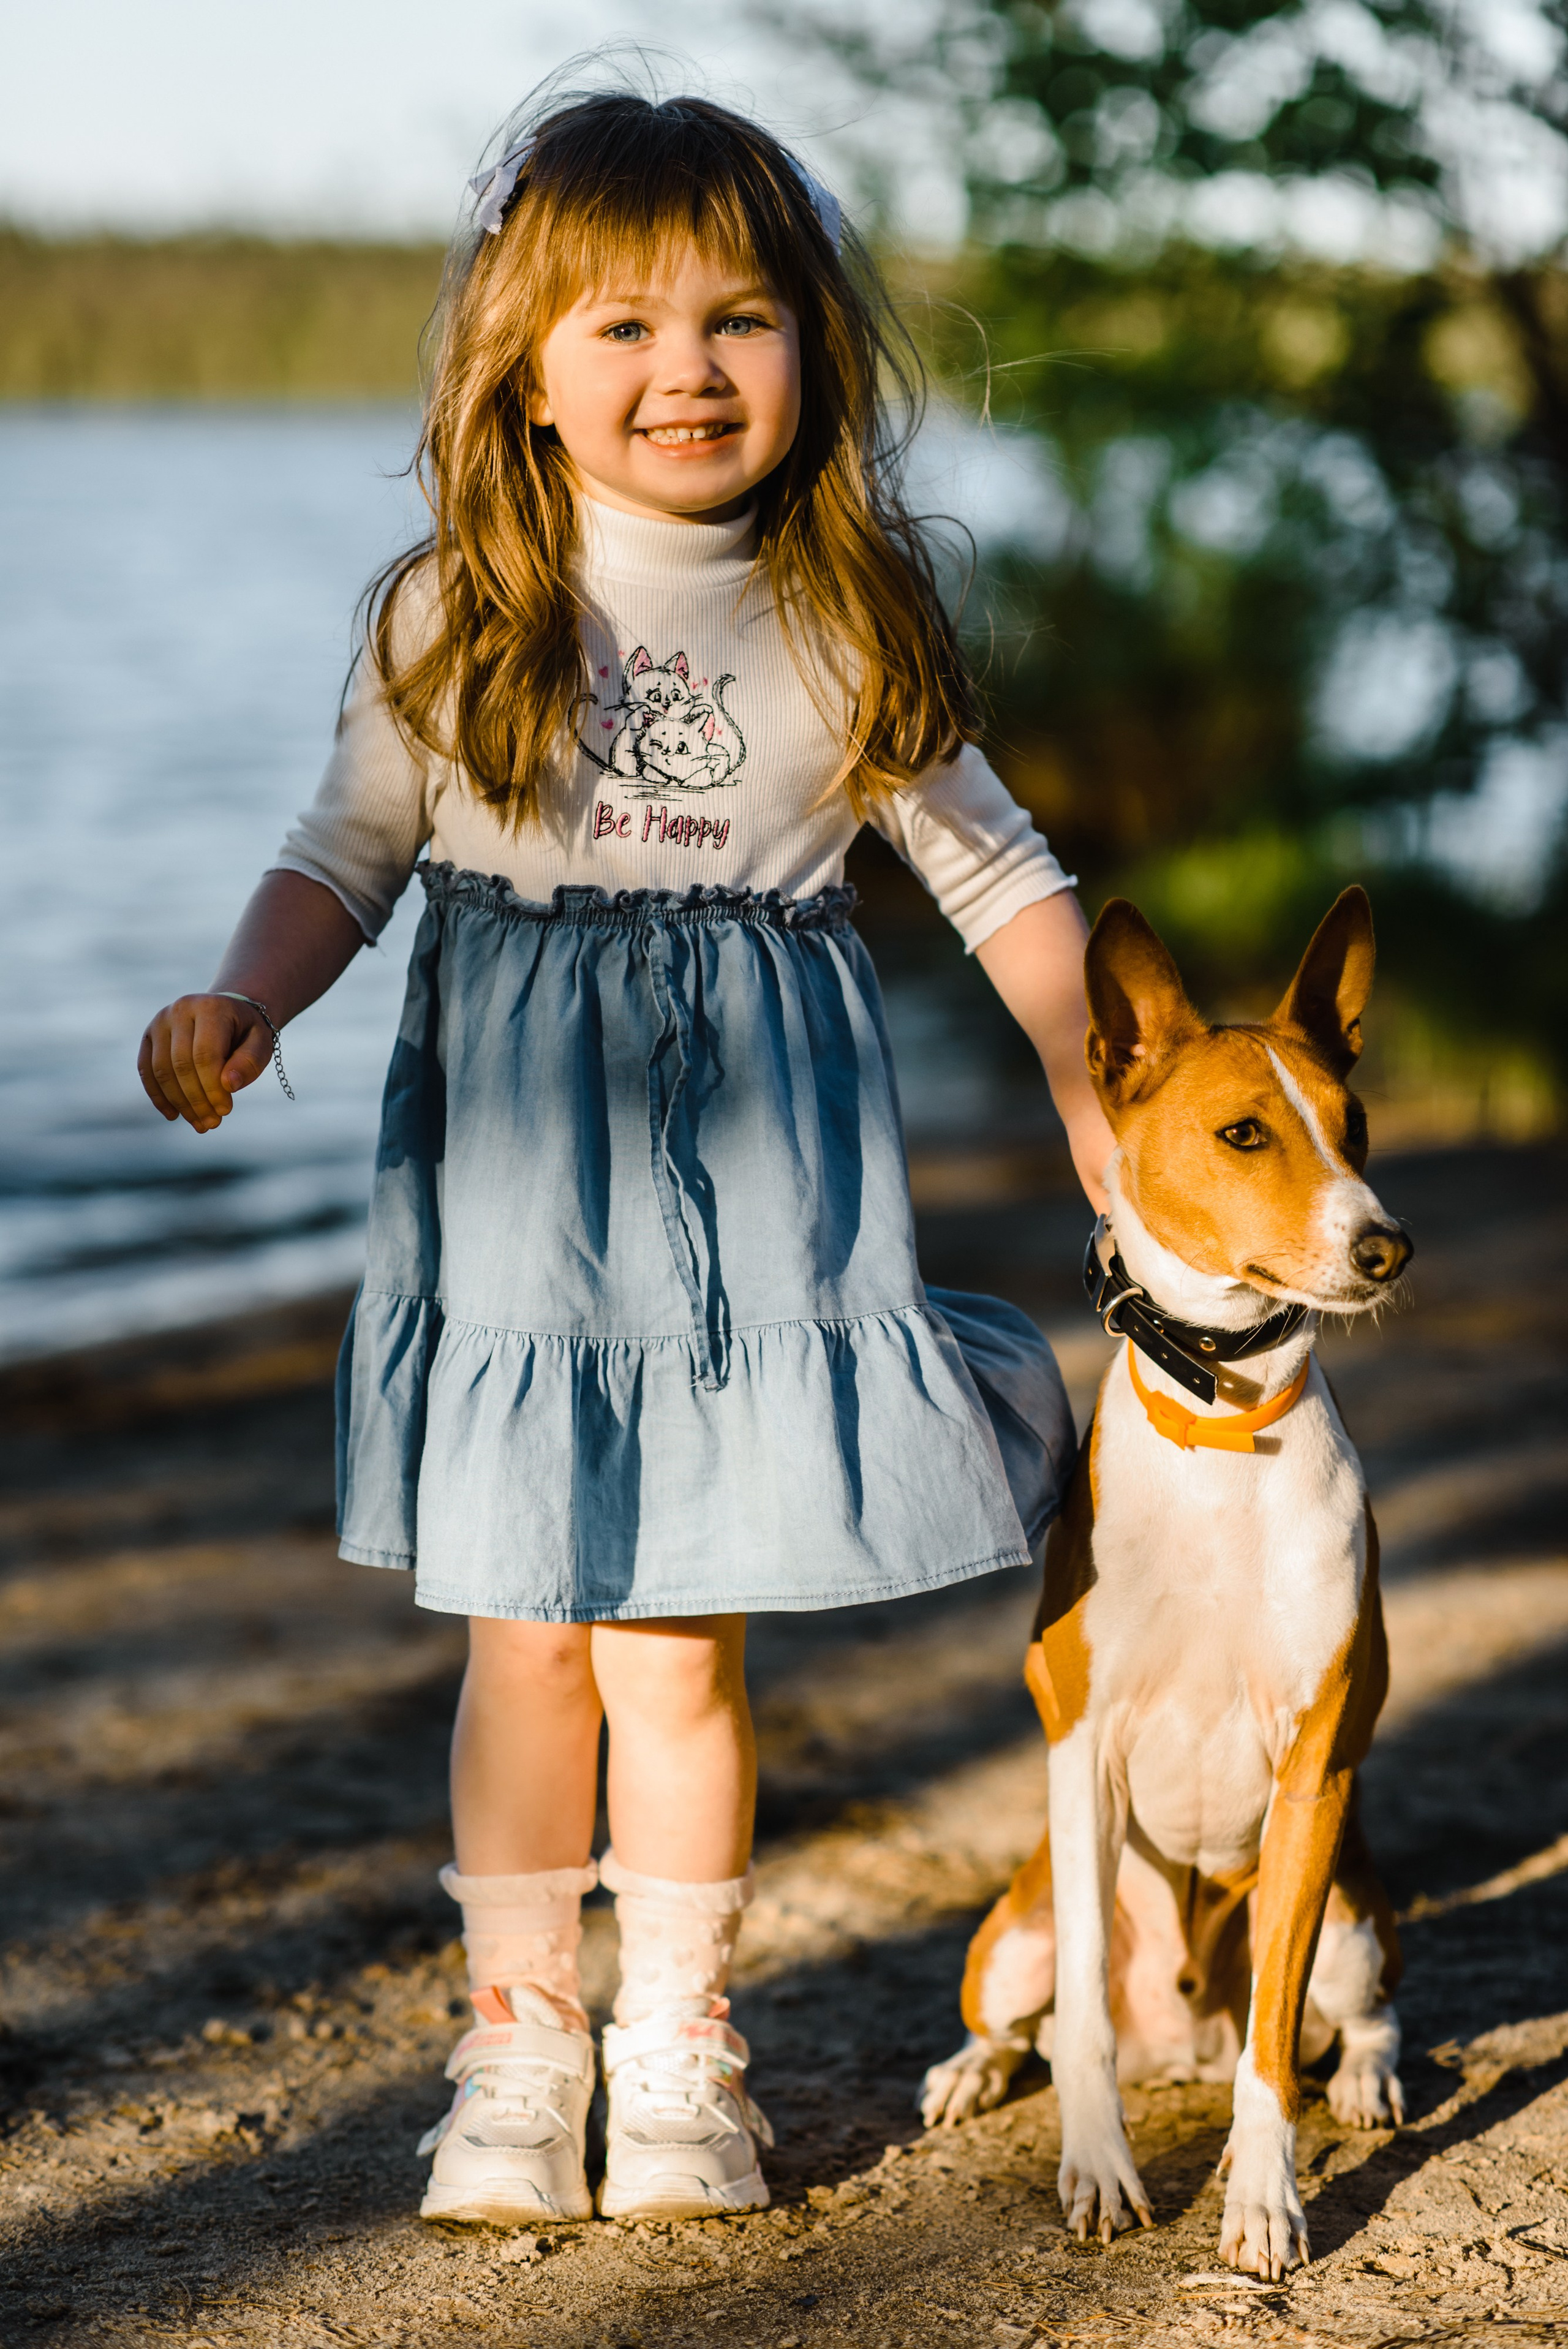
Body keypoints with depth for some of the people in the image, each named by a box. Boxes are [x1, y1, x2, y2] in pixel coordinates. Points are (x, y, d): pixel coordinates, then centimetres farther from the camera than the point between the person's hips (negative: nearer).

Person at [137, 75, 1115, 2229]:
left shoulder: (849, 624, 1)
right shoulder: (455, 613, -1)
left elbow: (998, 873, 9)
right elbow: (349, 853, 5)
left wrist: (1093, 1086, -1)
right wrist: (240, 1004, -12)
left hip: (752, 1169, 0)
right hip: (516, 1166, 0)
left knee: (682, 1643, 2)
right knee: (528, 1632, 5)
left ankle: (680, 2054, 20)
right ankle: (520, 2041, 22)